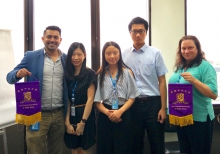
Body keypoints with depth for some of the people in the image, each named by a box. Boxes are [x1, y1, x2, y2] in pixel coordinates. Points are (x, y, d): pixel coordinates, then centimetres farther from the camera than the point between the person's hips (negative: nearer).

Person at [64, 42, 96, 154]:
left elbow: (90, 99, -9)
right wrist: (67, 122, -5)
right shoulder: (67, 75, 7)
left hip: (85, 116, -4)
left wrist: (83, 122, -12)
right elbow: (67, 100, 2)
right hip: (71, 117, 4)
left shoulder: (90, 74, -6)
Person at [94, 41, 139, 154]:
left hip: (123, 115, -1)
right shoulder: (100, 74, 5)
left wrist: (120, 111, -15)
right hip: (105, 116, 1)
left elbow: (132, 97, -1)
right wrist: (107, 112, -14)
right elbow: (97, 100, 2)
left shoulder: (127, 72, 2)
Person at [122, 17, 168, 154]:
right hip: (133, 104, 2)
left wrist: (163, 108, -6)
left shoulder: (155, 53, 0)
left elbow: (162, 81, -2)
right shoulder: (124, 55, 5)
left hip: (152, 103, -1)